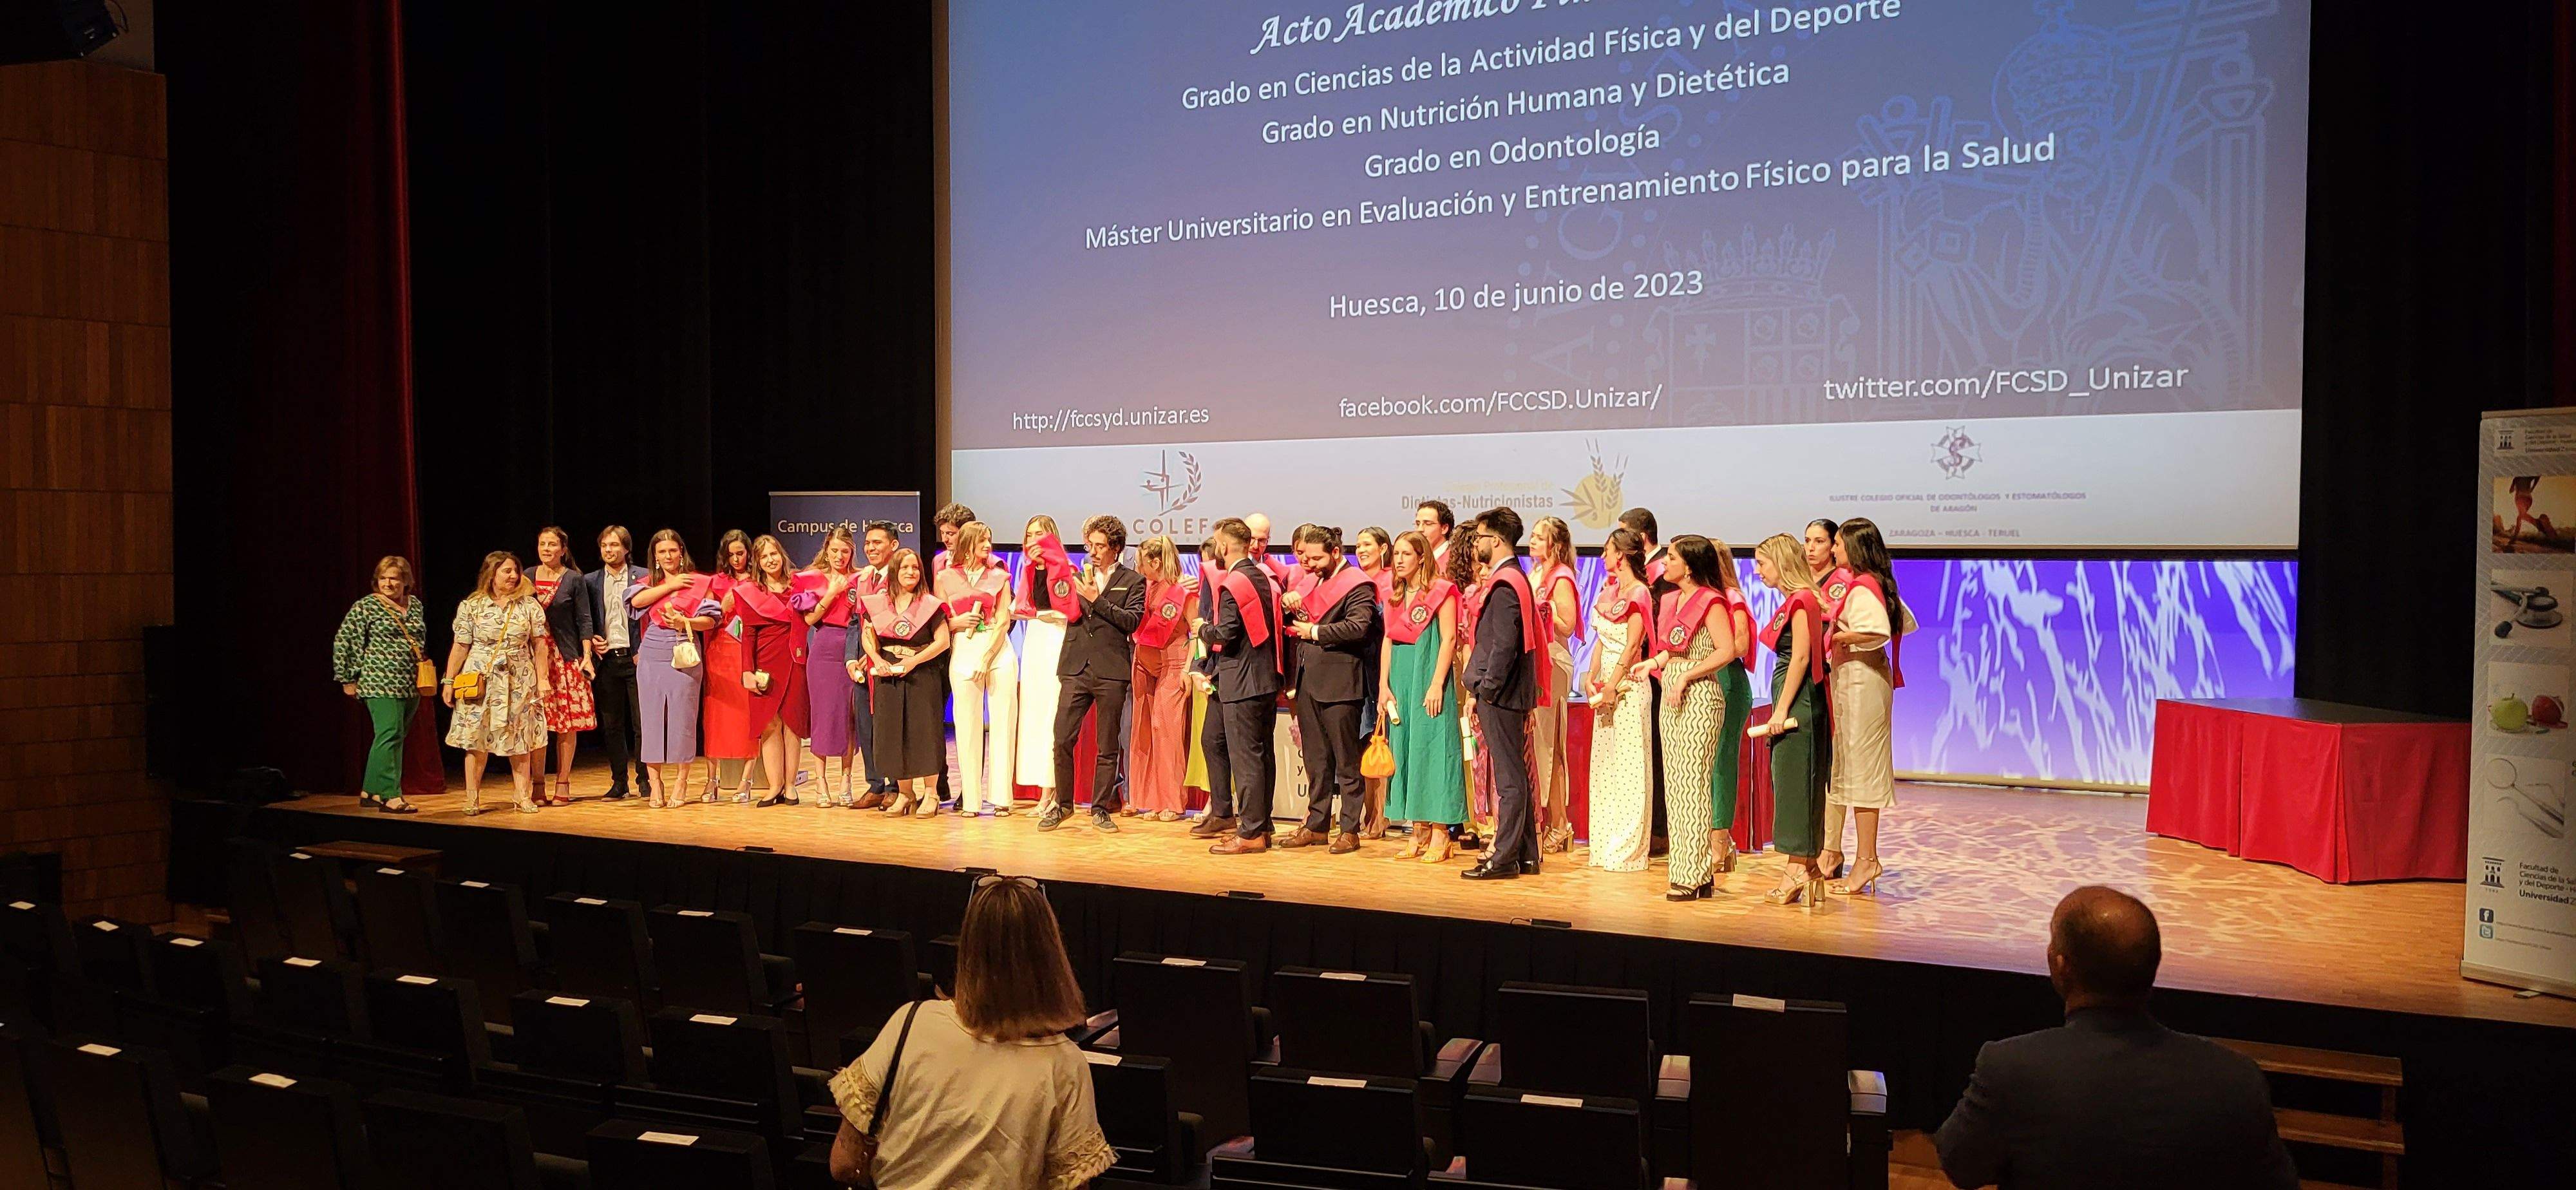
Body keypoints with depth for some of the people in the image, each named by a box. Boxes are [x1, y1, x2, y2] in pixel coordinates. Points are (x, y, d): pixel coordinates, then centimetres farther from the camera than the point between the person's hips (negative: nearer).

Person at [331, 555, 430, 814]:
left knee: (394, 738, 10)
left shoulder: (415, 605, 14)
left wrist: (424, 671, 22)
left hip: (411, 685, 7)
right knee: (390, 735, -14)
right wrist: (348, 679, -4)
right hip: (381, 683, -7)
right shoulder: (365, 606, -4)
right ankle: (390, 796, -15)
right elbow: (343, 642, -3)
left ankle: (371, 790, 21)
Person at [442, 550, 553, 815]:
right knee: (476, 738, 0)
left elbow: (539, 644, 5)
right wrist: (449, 681, 1)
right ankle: (472, 798, 8)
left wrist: (542, 679, 0)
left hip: (519, 680, 1)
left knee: (521, 739, 3)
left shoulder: (529, 604, 4)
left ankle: (523, 796, 10)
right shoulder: (471, 606, 2)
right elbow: (461, 646, 2)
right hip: (480, 679, -1)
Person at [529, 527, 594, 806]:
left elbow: (584, 620, 0)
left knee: (567, 723, -1)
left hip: (566, 657, -2)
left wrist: (587, 655, -6)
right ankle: (538, 787, 6)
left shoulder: (574, 579, 2)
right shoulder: (528, 577, 9)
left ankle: (563, 784, 6)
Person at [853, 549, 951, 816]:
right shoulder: (878, 603, 7)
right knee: (893, 732, 4)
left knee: (924, 731, -5)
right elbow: (867, 637, 12)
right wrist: (878, 660, -7)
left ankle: (930, 794, 2)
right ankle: (905, 794, 14)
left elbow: (943, 641, -6)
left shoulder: (929, 604, -2)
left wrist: (914, 661, -15)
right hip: (888, 674, 3)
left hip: (921, 675, -3)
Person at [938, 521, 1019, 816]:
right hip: (963, 651, 0)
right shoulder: (944, 578, 9)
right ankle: (970, 799, 6)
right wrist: (957, 622, -11)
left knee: (1002, 723, -2)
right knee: (968, 725, 0)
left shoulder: (999, 577, 9)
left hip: (999, 651, 1)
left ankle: (1001, 797, 3)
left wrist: (986, 658, -9)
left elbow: (1003, 622, 2)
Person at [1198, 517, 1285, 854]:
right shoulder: (1265, 579, 12)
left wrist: (1203, 628, 1)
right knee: (1261, 755, 13)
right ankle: (1261, 824, 20)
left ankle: (1250, 833, -3)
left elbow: (1225, 635, -19)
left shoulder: (1232, 584, -13)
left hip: (1241, 683, -9)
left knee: (1245, 757, -5)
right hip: (1267, 678, 9)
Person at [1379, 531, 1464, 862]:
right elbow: (1388, 641, 14)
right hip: (1400, 679, 7)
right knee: (1406, 750, 6)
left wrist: (1436, 685, -17)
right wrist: (1383, 686, 5)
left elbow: (1449, 638, -11)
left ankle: (1440, 834, -2)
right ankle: (1419, 833, 12)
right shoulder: (1394, 596, 15)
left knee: (1432, 747, -7)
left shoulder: (1441, 591, -5)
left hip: (1428, 676, -7)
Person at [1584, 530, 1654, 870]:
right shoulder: (1610, 589, 14)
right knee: (1604, 762, 10)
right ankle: (1606, 845, 17)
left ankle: (1627, 849, -1)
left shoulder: (1639, 593, -9)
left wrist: (1612, 685, -16)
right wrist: (1592, 676, 2)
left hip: (1628, 683, -9)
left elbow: (1632, 645, -14)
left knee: (1628, 764, -5)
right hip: (1606, 682, 9)